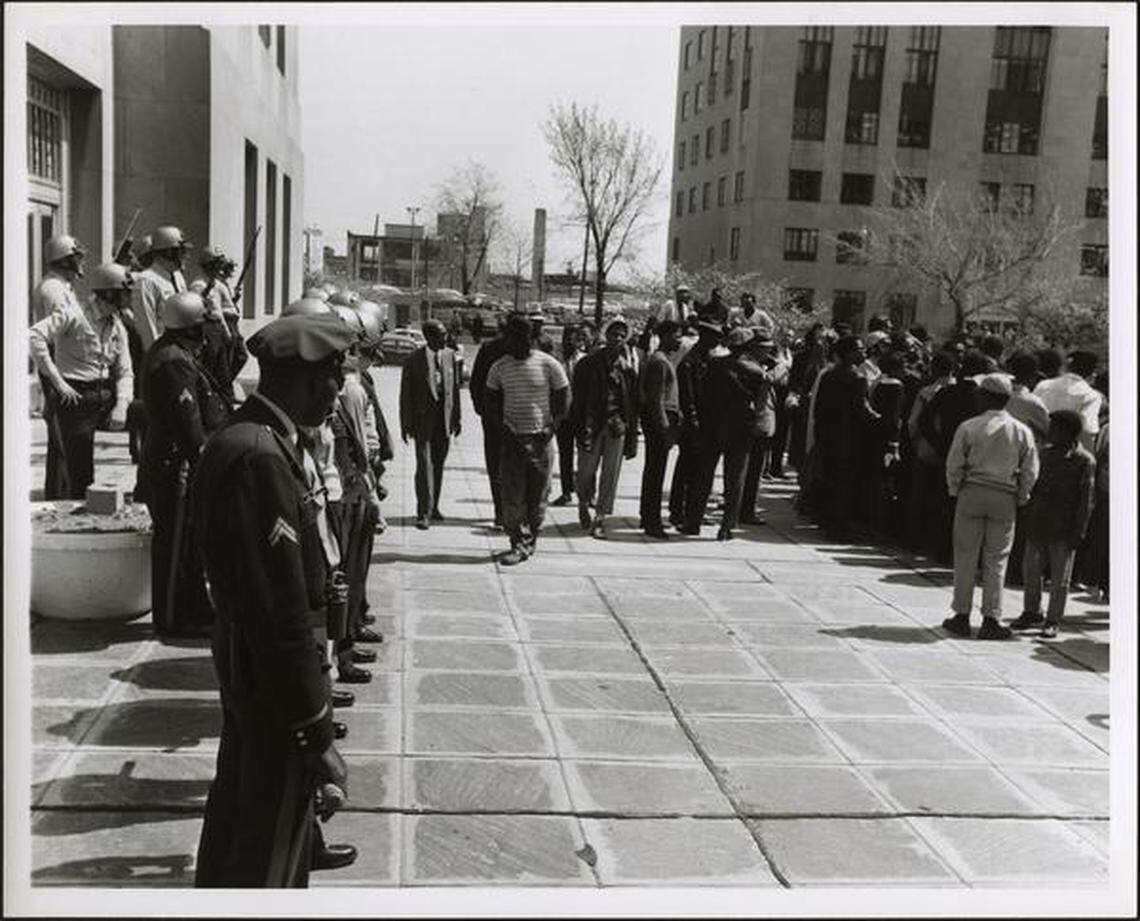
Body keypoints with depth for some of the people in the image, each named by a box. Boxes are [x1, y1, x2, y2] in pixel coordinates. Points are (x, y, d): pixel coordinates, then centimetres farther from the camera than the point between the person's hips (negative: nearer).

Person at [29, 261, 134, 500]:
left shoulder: (118, 328, 11)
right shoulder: (73, 315, -11)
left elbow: (124, 372, 9)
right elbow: (34, 336, -23)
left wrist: (121, 407, -9)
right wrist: (57, 381, -23)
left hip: (105, 397, 7)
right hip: (74, 397, -7)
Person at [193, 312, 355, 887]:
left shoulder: (242, 439, 6)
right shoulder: (261, 457, -27)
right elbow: (282, 615, -28)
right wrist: (316, 736, -24)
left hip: (243, 663, 10)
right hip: (273, 671, -10)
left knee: (238, 809, 26)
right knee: (271, 846, 6)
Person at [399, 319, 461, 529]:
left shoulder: (449, 355, 5)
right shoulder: (414, 359, -7)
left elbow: (455, 387, 11)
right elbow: (405, 394, -4)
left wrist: (456, 418, 9)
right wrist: (406, 424, -6)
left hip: (444, 419, 4)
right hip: (423, 419, -4)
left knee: (438, 464, 12)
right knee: (425, 464, -8)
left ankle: (433, 506, 26)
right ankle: (423, 513, -4)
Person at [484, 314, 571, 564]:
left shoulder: (549, 365, -3)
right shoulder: (499, 368, 3)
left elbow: (564, 399, 3)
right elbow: (491, 402, 12)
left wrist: (552, 427, -6)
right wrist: (501, 425, -3)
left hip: (540, 439, -1)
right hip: (512, 439, 1)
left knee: (538, 496, 5)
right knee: (512, 496, -4)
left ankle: (531, 540, 21)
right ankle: (518, 545, 2)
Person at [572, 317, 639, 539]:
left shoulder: (628, 369, 7)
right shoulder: (588, 363, 0)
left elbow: (633, 404, 9)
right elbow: (578, 398, -2)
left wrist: (632, 436, 4)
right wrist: (581, 427, -10)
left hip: (617, 426, 2)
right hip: (592, 423, -2)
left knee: (610, 475, 0)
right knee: (586, 471, 3)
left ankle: (599, 519, 8)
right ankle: (584, 504, 32)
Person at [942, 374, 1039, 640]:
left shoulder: (968, 427, -5)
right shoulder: (1022, 431, 1)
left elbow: (954, 465, -4)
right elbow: (1030, 472, 2)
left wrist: (955, 490, 10)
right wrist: (1020, 499, 13)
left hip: (972, 493, -1)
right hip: (1005, 499, 1)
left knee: (966, 556, 6)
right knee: (996, 560, 7)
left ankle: (962, 616, 10)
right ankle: (991, 620, 8)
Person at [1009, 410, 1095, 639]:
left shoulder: (1084, 461, -8)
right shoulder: (1046, 453, 10)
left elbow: (1086, 500, -9)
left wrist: (1079, 533, -12)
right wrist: (1028, 515, 12)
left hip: (1063, 529, -6)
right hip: (1037, 525, 6)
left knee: (1059, 577, 3)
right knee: (1030, 570, 12)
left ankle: (1053, 622, 12)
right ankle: (1031, 613, 27)